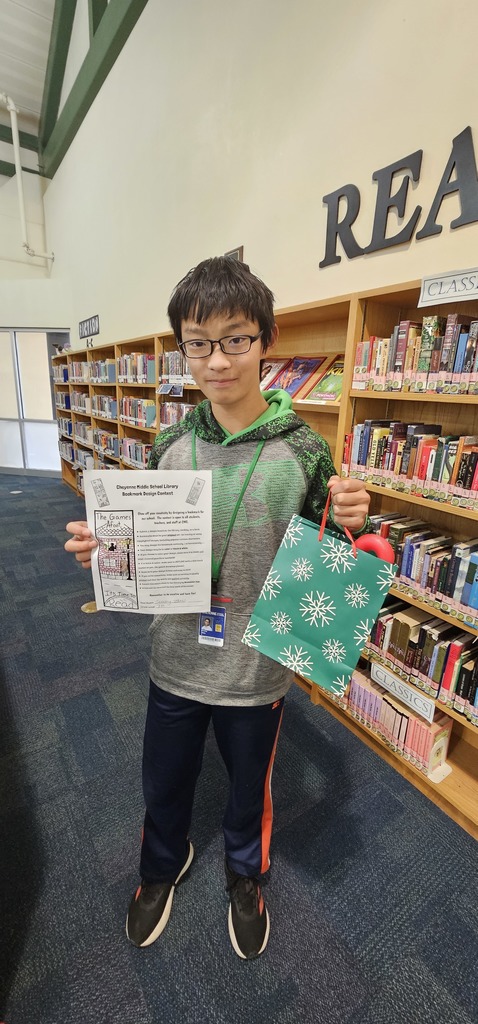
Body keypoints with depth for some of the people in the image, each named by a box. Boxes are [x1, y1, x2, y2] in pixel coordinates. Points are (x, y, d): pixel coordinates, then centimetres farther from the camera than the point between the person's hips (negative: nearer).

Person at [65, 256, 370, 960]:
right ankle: (163, 865, 63)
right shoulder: (170, 448, -6)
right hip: (176, 661, 3)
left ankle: (245, 876, 61)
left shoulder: (303, 451, -14)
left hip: (257, 669, -2)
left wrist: (347, 527, -27)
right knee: (164, 783, 27)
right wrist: (102, 551, -16)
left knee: (249, 785, 25)